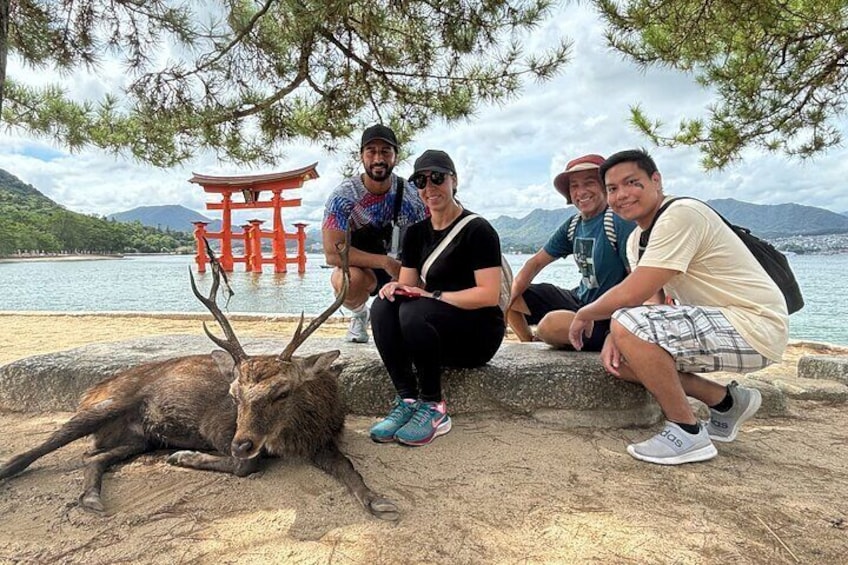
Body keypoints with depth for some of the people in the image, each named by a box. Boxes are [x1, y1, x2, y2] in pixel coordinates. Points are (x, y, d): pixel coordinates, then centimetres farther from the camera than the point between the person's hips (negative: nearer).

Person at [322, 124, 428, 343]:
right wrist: (385, 262, -34)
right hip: (360, 267, -2)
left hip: (402, 266, 2)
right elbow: (333, 253, -27)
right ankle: (359, 314, -1)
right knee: (347, 278, -37)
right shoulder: (343, 196, -20)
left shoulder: (411, 196, -13)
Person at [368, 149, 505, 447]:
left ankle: (434, 409, -19)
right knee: (382, 306, -22)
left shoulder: (477, 230, -9)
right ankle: (407, 400, -21)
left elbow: (489, 295, -17)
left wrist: (435, 296, -23)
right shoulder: (416, 233, 10)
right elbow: (409, 286, 8)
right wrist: (396, 287, -16)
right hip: (434, 335, 6)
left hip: (478, 334, -5)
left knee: (416, 312, -33)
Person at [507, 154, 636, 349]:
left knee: (552, 324, -36)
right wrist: (507, 300, -4)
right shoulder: (573, 226, 4)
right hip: (579, 300, 8)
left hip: (607, 317, -7)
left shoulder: (620, 221, -18)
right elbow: (536, 262, 8)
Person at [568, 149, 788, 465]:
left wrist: (584, 315, -7)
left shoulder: (681, 214, -20)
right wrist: (617, 336, -14)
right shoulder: (637, 239, 10)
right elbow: (653, 299, 5)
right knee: (618, 358, 5)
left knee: (628, 325, -28)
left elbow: (631, 295, -25)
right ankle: (726, 402, 16)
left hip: (756, 326, -10)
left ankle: (688, 433, -9)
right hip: (714, 321, 10)